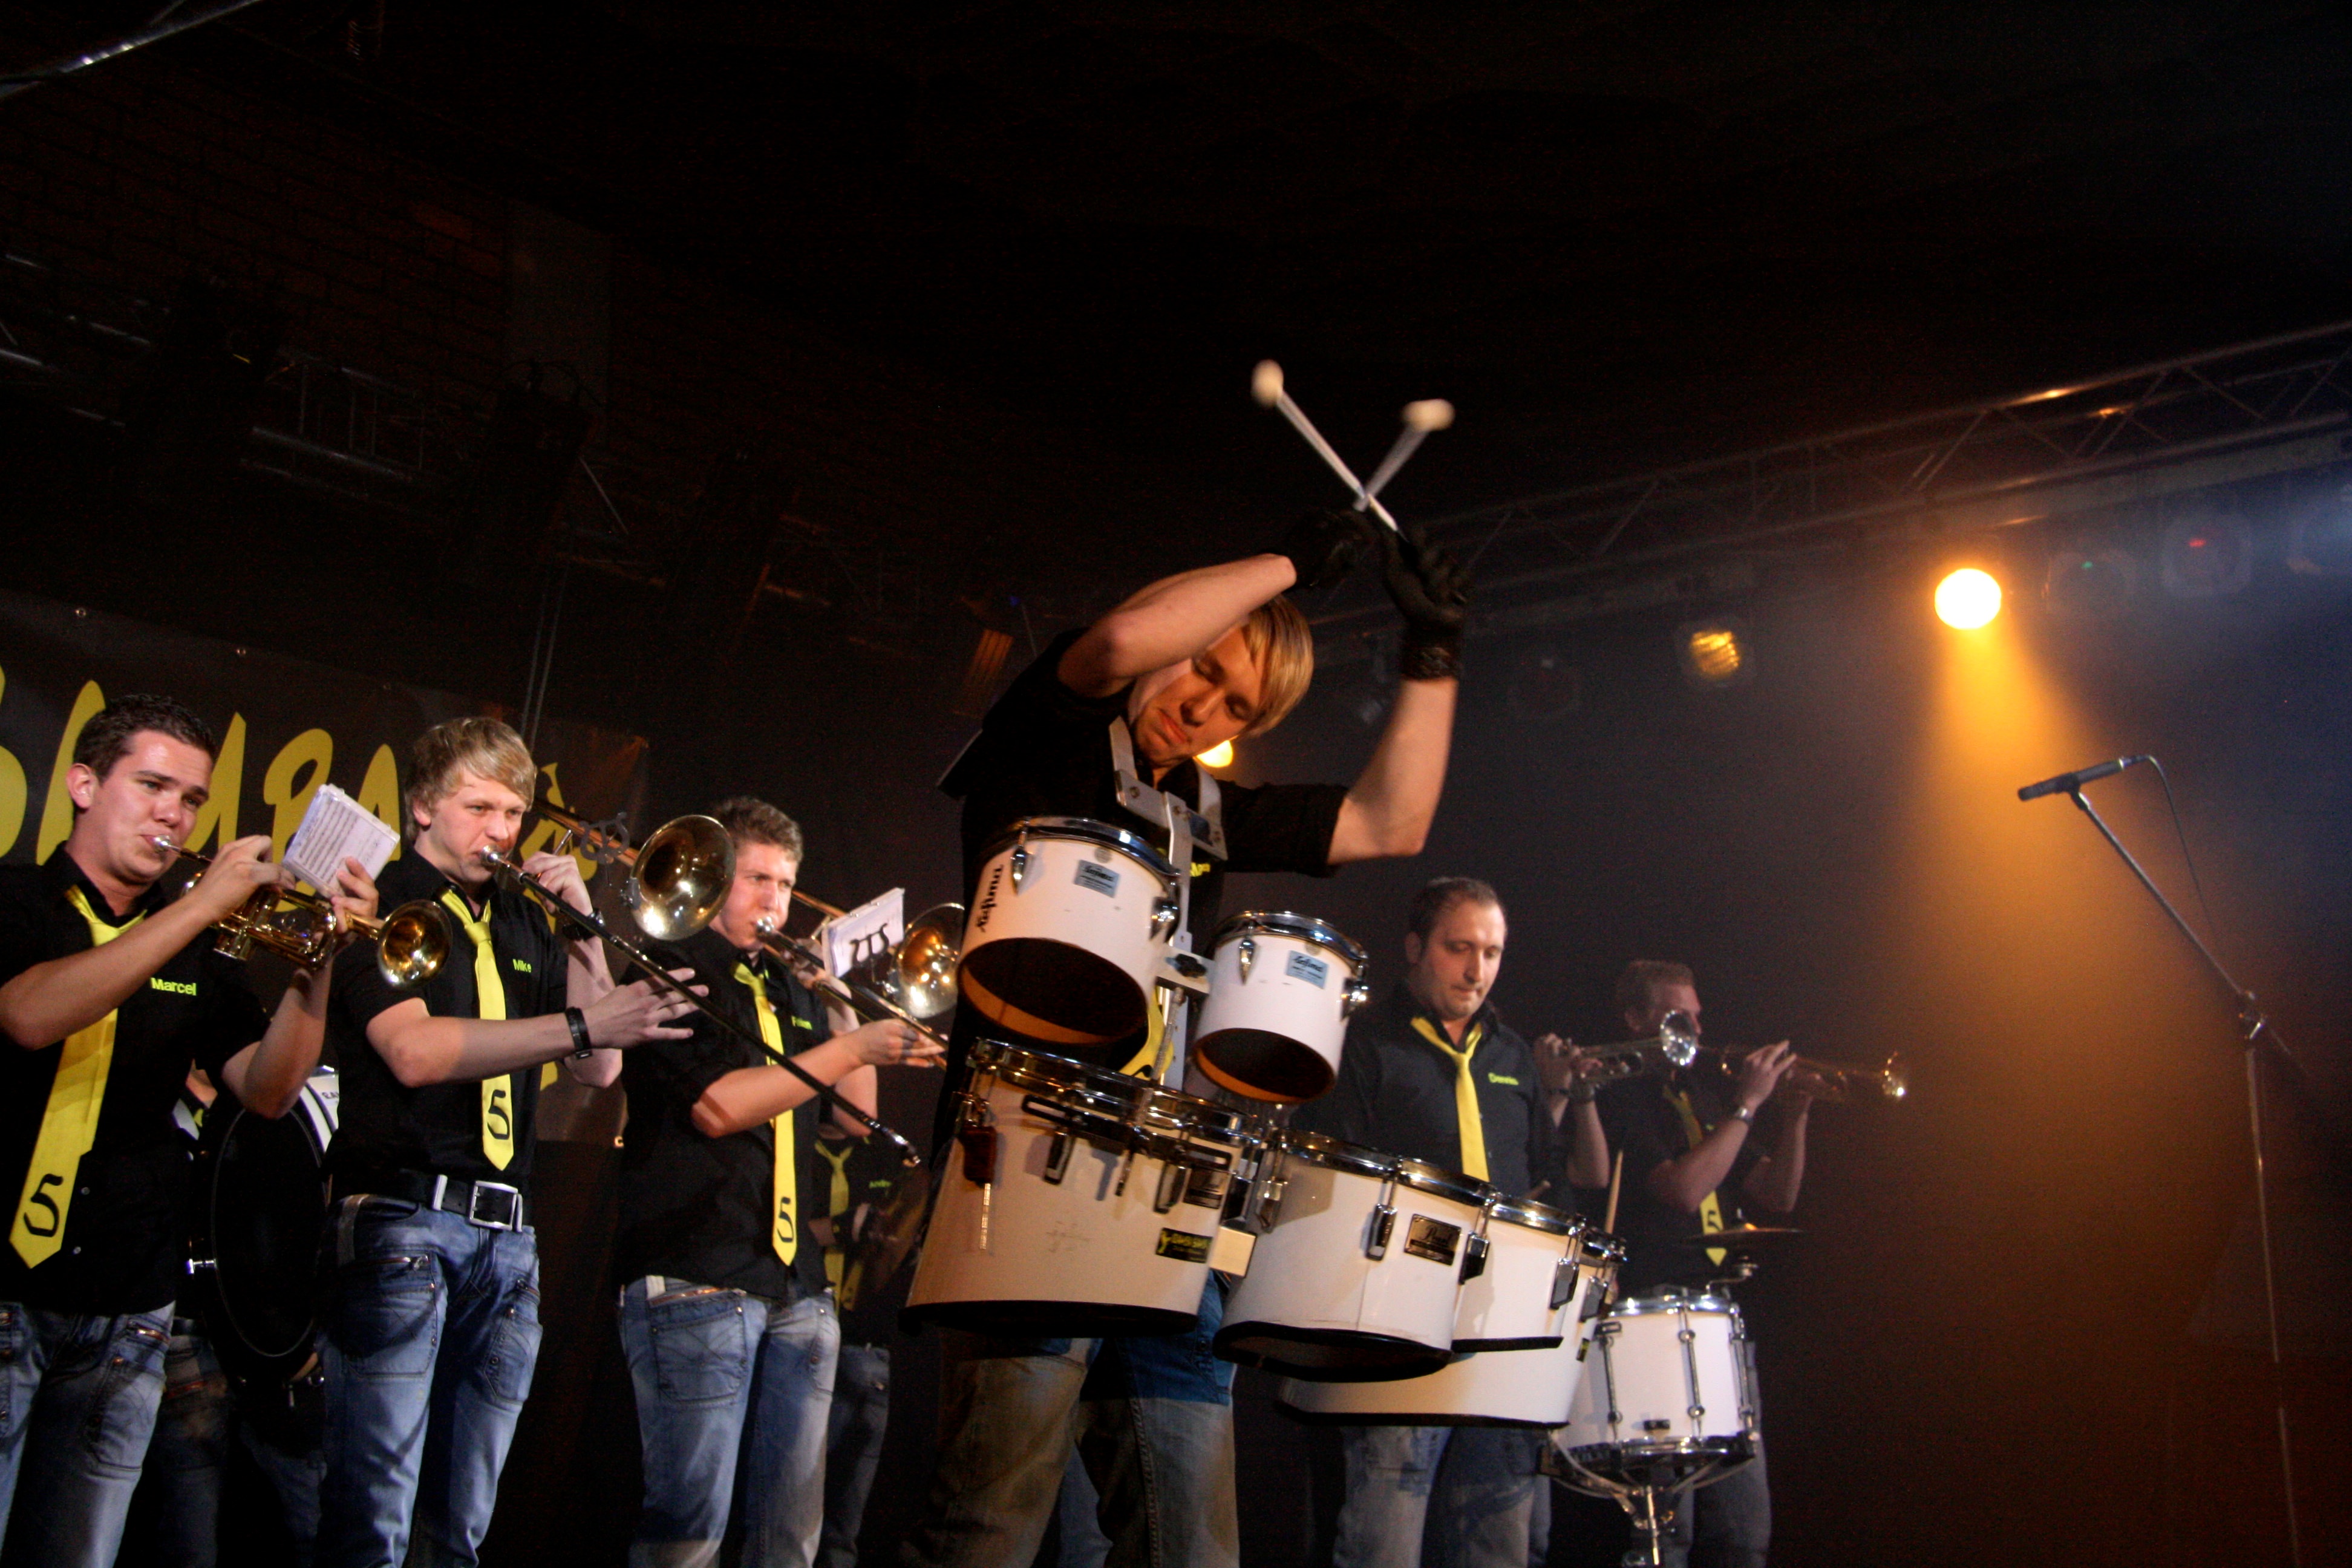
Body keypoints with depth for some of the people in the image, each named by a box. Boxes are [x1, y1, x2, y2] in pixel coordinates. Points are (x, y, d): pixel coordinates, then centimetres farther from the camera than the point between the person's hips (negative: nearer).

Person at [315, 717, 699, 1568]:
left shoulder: (525, 923, 19)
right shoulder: (384, 905, 2)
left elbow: (599, 1070, 13)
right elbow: (414, 1051, -15)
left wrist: (584, 930, 3)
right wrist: (582, 1025, -24)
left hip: (507, 1234, 6)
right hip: (401, 1218, -6)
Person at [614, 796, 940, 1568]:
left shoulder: (790, 991, 22)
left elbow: (858, 1112, 20)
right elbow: (718, 1106, -14)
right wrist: (852, 1048, -15)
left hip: (798, 1286, 7)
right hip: (697, 1278, -7)